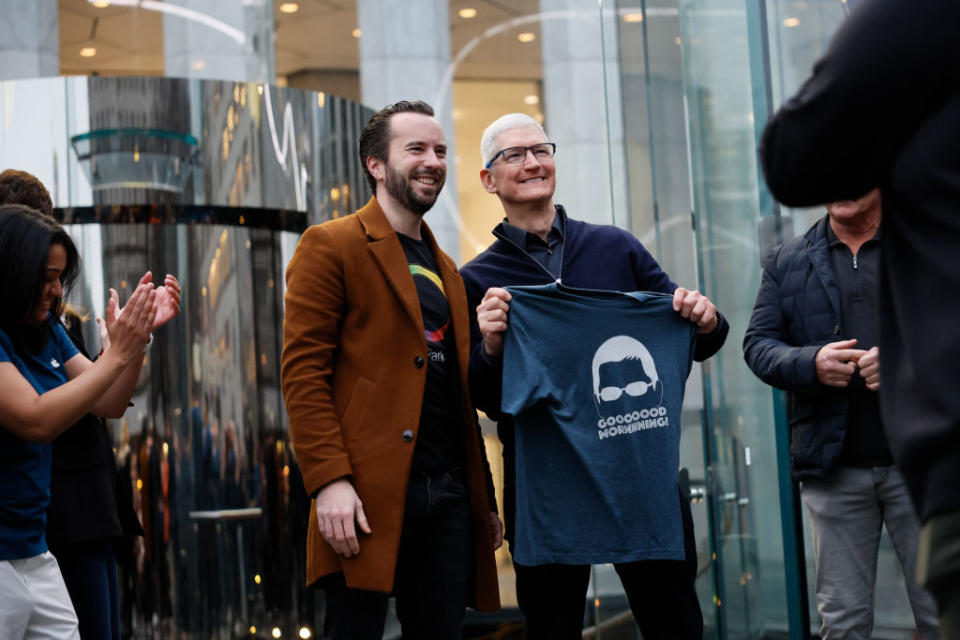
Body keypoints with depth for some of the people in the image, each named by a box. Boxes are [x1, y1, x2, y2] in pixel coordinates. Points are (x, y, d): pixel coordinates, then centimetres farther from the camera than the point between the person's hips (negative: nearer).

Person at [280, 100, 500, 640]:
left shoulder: (446, 269, 22)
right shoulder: (331, 246, 1)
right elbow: (303, 371, -8)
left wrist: (485, 500, 18)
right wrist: (330, 482, -18)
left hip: (449, 494, 7)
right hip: (369, 497, -6)